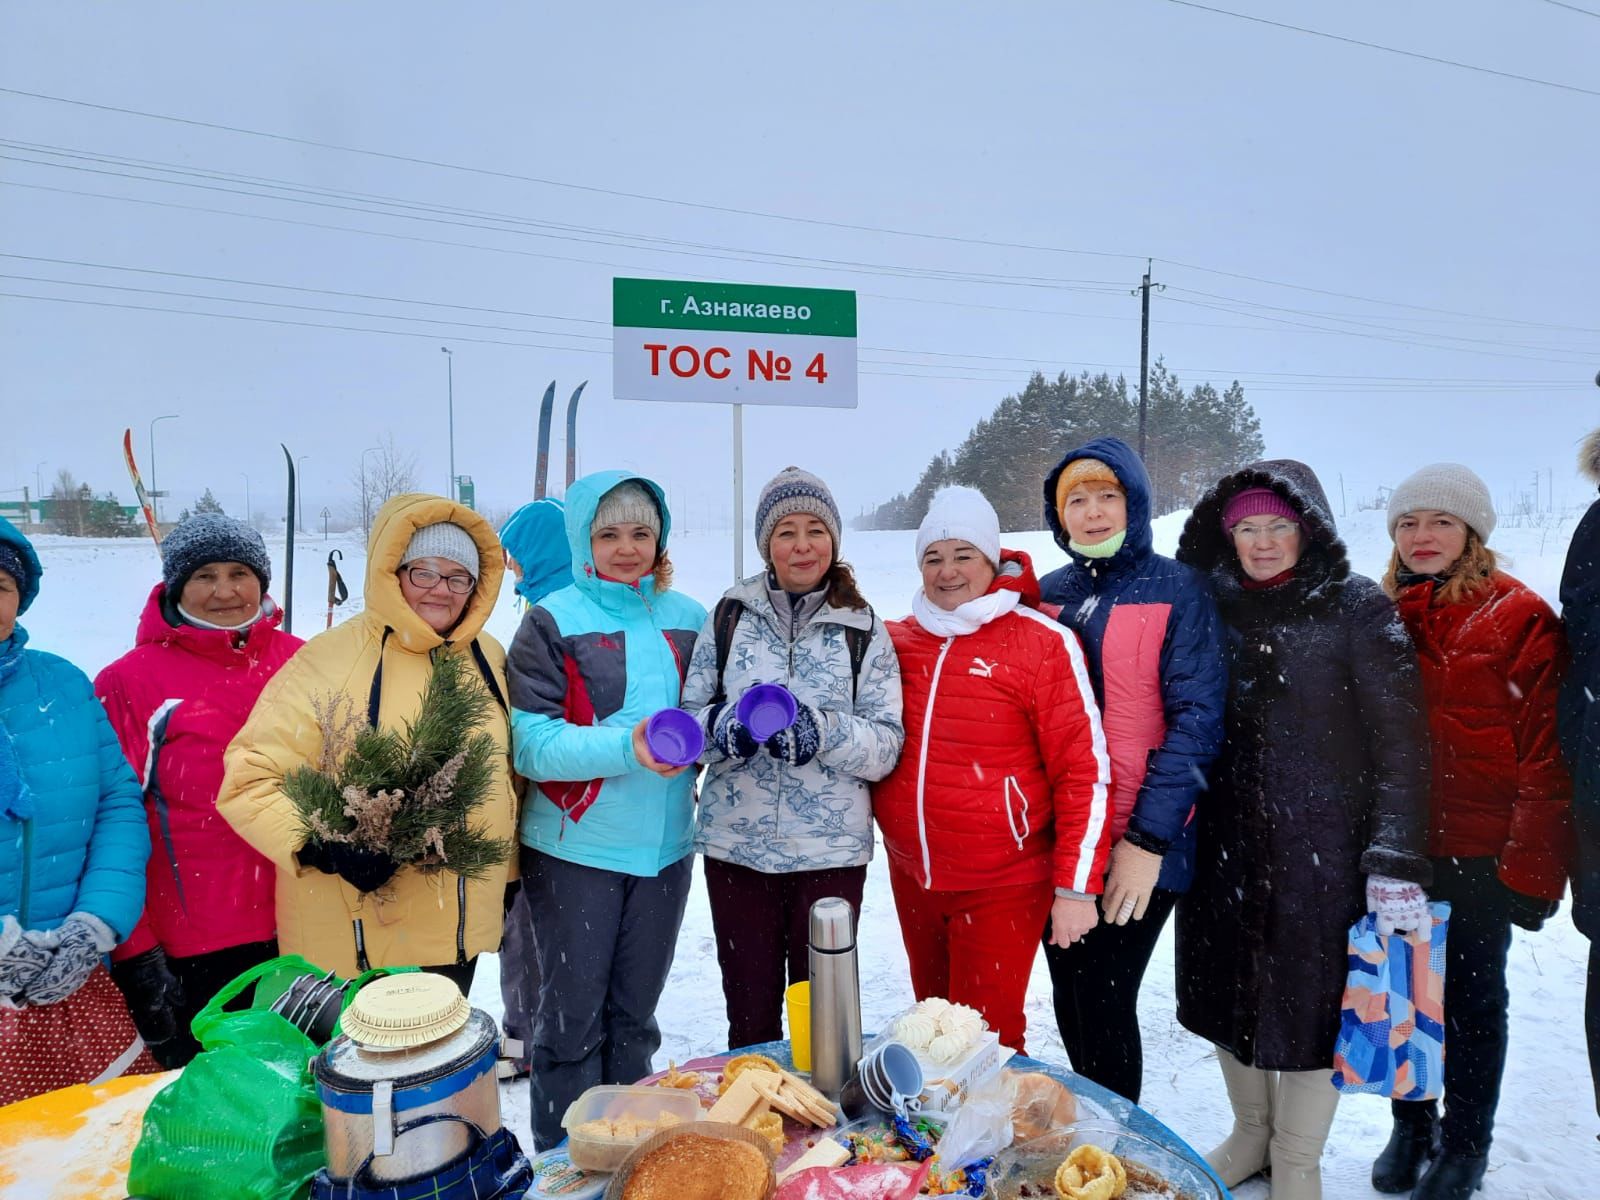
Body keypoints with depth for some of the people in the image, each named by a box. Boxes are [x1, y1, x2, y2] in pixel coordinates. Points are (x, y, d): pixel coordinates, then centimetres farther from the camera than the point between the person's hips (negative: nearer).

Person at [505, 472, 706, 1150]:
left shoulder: (687, 618, 6)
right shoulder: (552, 622, -6)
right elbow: (531, 741, -14)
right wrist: (624, 747, -28)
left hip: (664, 845, 4)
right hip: (575, 848, -4)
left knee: (636, 1014, 18)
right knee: (574, 1017, 7)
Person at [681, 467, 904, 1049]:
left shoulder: (862, 630, 1)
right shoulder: (729, 616, 4)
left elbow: (887, 745, -5)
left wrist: (822, 731, -22)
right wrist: (719, 725, -17)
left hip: (831, 849, -1)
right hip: (736, 846, 1)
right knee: (749, 1012, 14)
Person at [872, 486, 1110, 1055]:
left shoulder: (1043, 641, -11)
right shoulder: (896, 641, 1)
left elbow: (1085, 771, -12)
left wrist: (1075, 886, -12)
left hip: (1002, 883, -5)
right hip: (910, 876, 5)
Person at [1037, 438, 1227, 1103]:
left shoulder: (1179, 591, -5)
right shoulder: (1048, 595, 9)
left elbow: (1196, 719, -11)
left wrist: (1148, 838, -16)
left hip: (1139, 849, -5)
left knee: (1104, 1005, 0)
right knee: (1070, 1004, 15)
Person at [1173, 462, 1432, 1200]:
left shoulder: (1356, 607, -7)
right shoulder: (1217, 605, 5)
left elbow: (1399, 738, -10)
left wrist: (1396, 859, -17)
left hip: (1323, 846, -4)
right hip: (1225, 842, 4)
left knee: (1312, 997, 7)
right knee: (1229, 989, 14)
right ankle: (1250, 1134, 38)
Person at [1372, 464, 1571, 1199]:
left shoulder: (1521, 618, -8)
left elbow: (1547, 755, -11)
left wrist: (1532, 865, -14)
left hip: (1477, 853, -4)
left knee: (1471, 997, 12)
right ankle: (1411, 1125, 35)